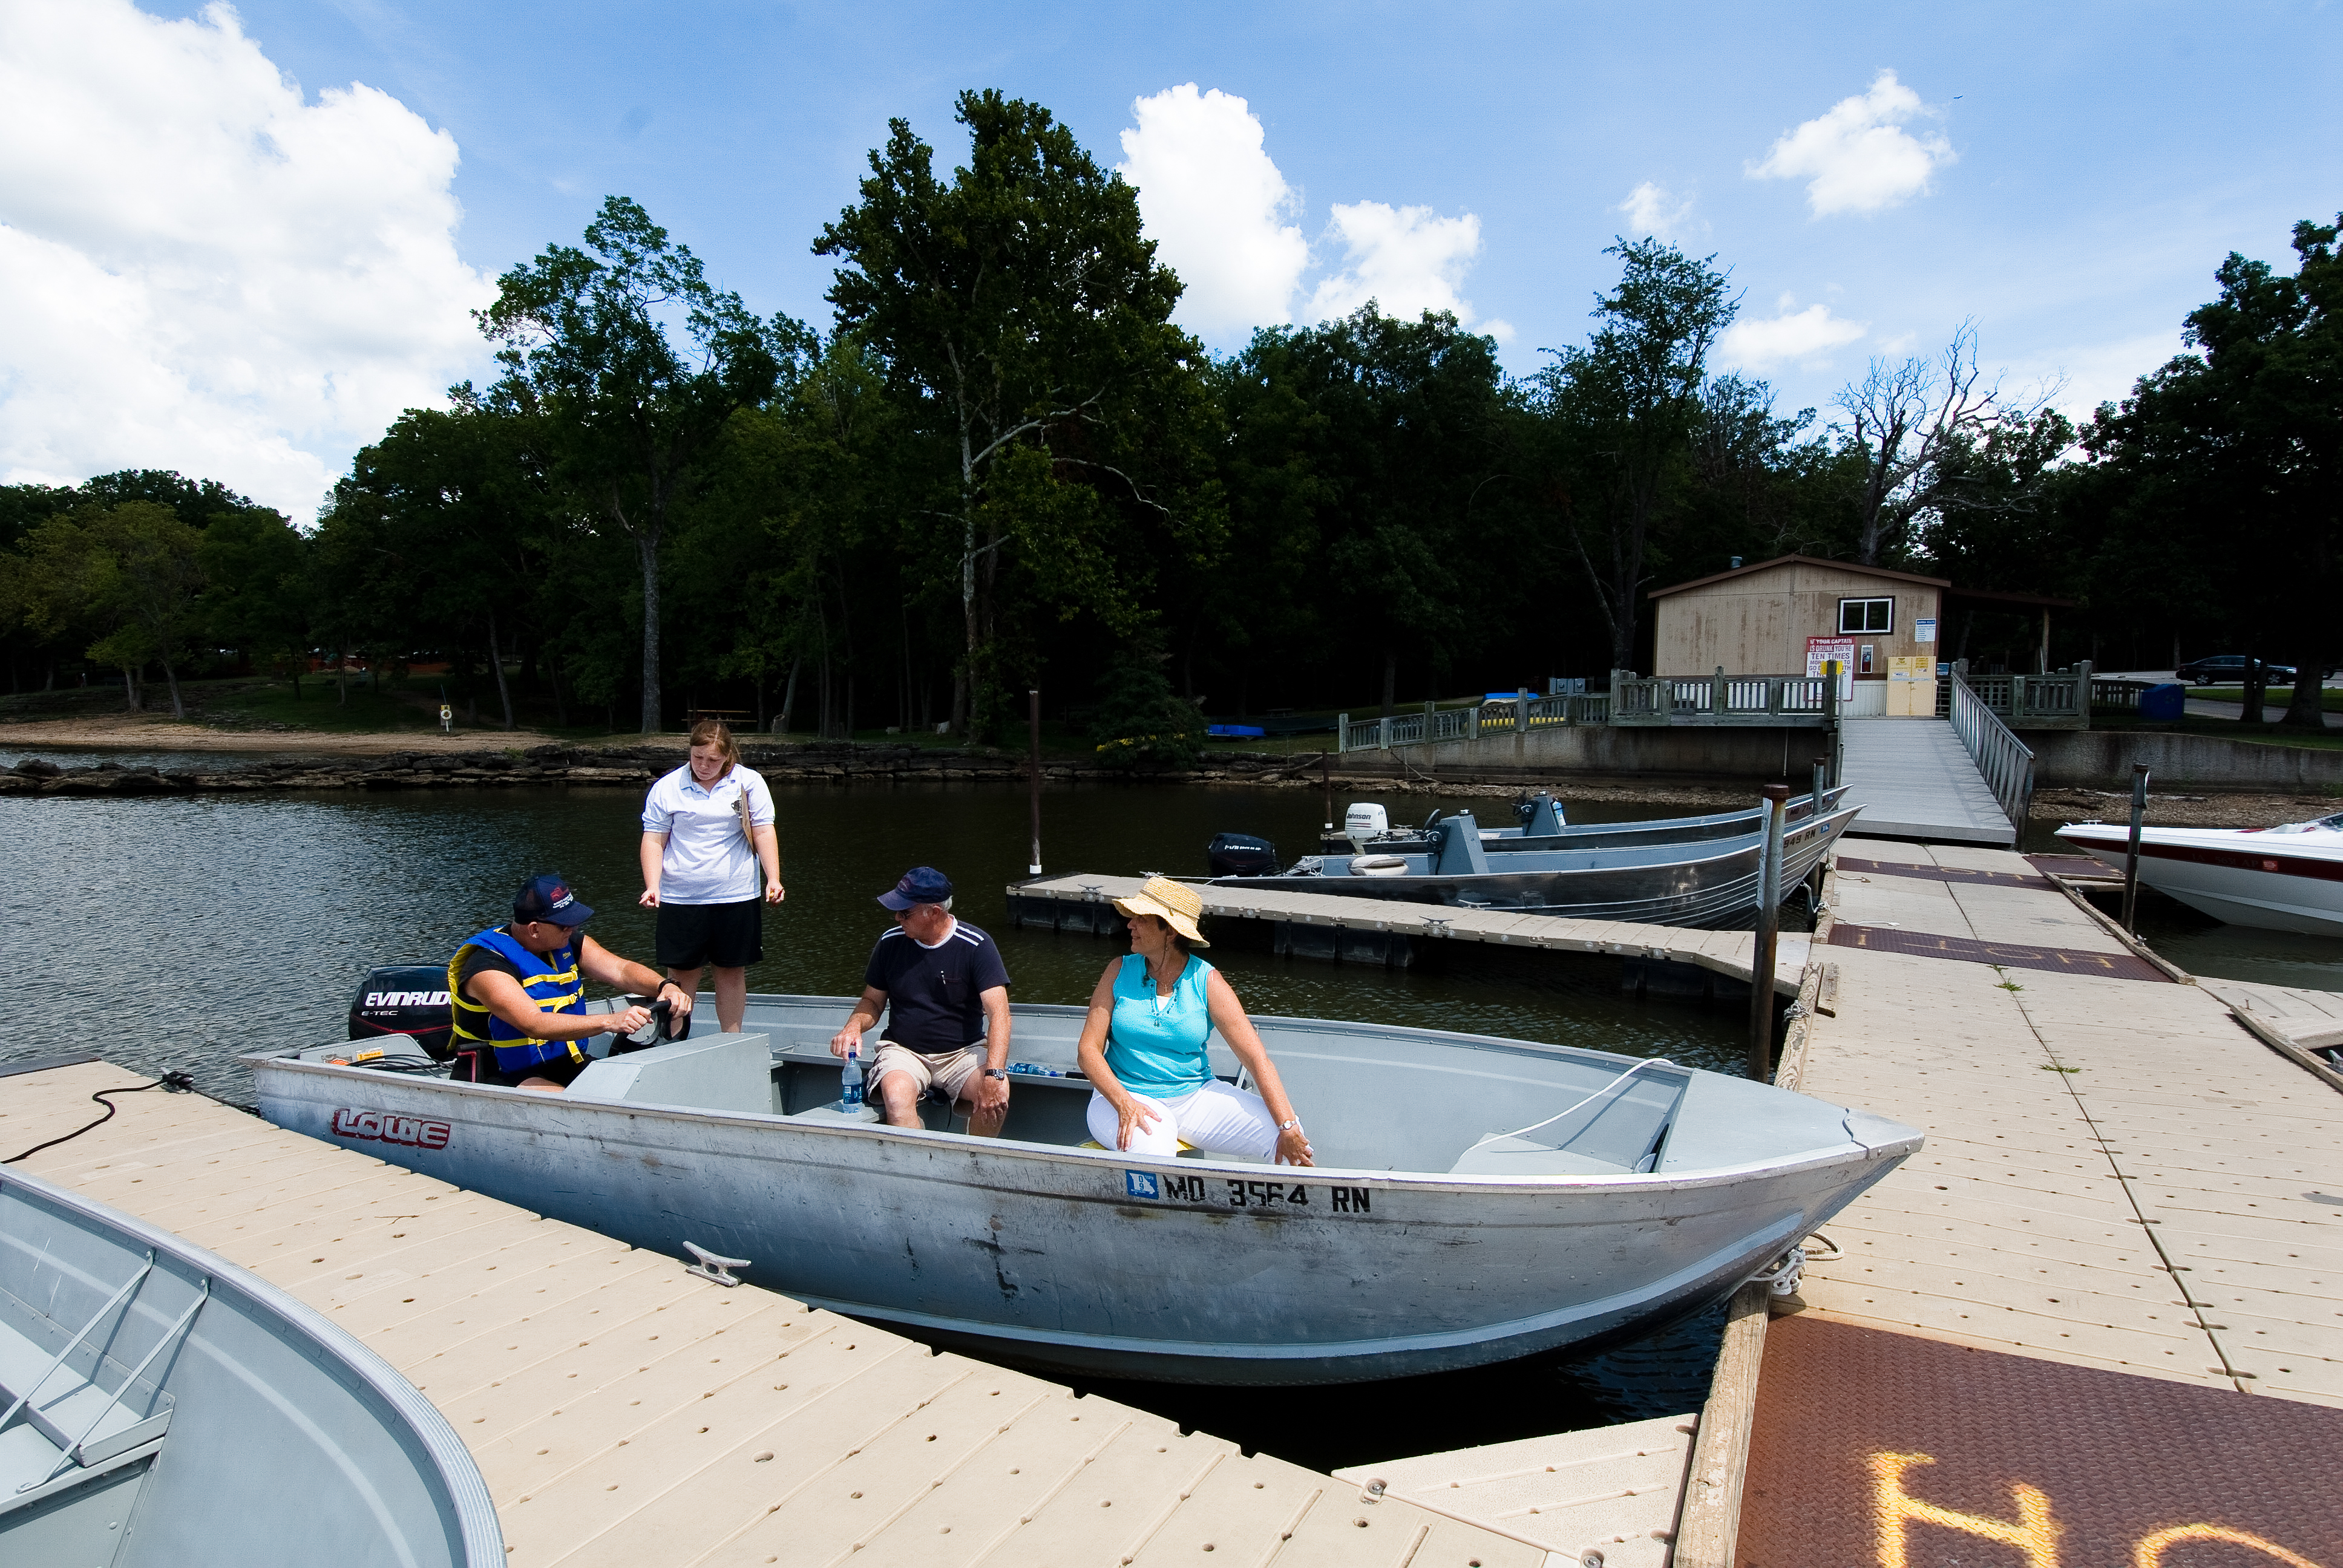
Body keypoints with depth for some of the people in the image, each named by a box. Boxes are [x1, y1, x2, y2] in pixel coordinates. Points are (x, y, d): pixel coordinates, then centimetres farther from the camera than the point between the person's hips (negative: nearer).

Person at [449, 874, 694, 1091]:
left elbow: (620, 970, -4)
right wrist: (609, 1022, -42)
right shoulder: (488, 966, -20)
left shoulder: (567, 943, 4)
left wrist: (665, 986, -25)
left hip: (568, 1065, 7)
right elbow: (535, 1025, -32)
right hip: (509, 1079, -7)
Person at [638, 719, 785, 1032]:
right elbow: (654, 840, 2)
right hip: (681, 898, 0)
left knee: (732, 971, 8)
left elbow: (764, 832, 0)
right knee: (681, 973, 4)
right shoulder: (666, 788, 3)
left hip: (736, 897, 1)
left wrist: (773, 879, -11)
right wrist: (652, 886, -10)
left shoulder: (750, 782, 3)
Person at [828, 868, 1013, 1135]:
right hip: (903, 1052, 2)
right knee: (896, 1096, -32)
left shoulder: (976, 945, -9)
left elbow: (999, 1013, -17)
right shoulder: (891, 942, 2)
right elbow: (872, 1001, 14)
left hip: (964, 1051, -1)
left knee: (996, 1097, -30)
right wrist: (853, 1026, -10)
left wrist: (994, 1074, -31)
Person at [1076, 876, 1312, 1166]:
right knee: (1153, 1148, -36)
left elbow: (1257, 1058, -10)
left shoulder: (1208, 982, -6)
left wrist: (1289, 1128, -22)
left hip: (1195, 1096, 1)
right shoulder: (1120, 972, -2)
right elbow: (1088, 1049, -5)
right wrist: (1125, 1104, -22)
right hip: (1126, 1095, -1)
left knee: (1293, 1142, -16)